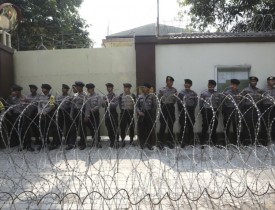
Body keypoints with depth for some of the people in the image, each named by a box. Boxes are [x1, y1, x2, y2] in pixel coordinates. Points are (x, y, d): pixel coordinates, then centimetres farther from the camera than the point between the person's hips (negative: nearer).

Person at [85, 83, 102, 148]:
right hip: (89, 114, 5)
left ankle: (98, 142, -1)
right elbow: (86, 106, 4)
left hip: (95, 113, -5)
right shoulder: (87, 97, 8)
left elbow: (99, 105, -12)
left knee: (96, 127, -6)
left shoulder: (97, 96, -4)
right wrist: (86, 116, -3)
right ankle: (93, 141, 22)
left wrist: (93, 109, -22)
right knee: (91, 128, 10)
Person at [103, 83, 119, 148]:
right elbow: (103, 105, 2)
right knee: (109, 129, 9)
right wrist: (104, 102, -21)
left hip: (113, 114, -4)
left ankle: (116, 142, 4)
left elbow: (115, 104, -15)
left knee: (115, 129, -3)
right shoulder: (105, 97, 13)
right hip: (107, 114, 4)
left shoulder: (115, 97, -1)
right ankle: (111, 141, 21)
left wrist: (109, 103, -31)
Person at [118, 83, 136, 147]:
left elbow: (135, 104, 0)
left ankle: (131, 140, 20)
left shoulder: (133, 96, 5)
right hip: (123, 112, 0)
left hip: (130, 112, 1)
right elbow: (120, 104, 1)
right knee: (122, 127, 1)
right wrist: (122, 109, -11)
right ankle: (123, 141, 12)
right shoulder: (121, 96, 4)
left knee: (131, 127, 5)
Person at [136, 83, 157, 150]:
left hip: (149, 115, -2)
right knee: (141, 130, 3)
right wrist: (139, 112, -7)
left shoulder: (152, 96, 2)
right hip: (141, 115, 3)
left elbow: (154, 106, 0)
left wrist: (153, 116, -4)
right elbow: (137, 106, 11)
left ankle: (149, 144, 16)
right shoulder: (140, 97, 11)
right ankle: (142, 144, 19)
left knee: (150, 130, 1)